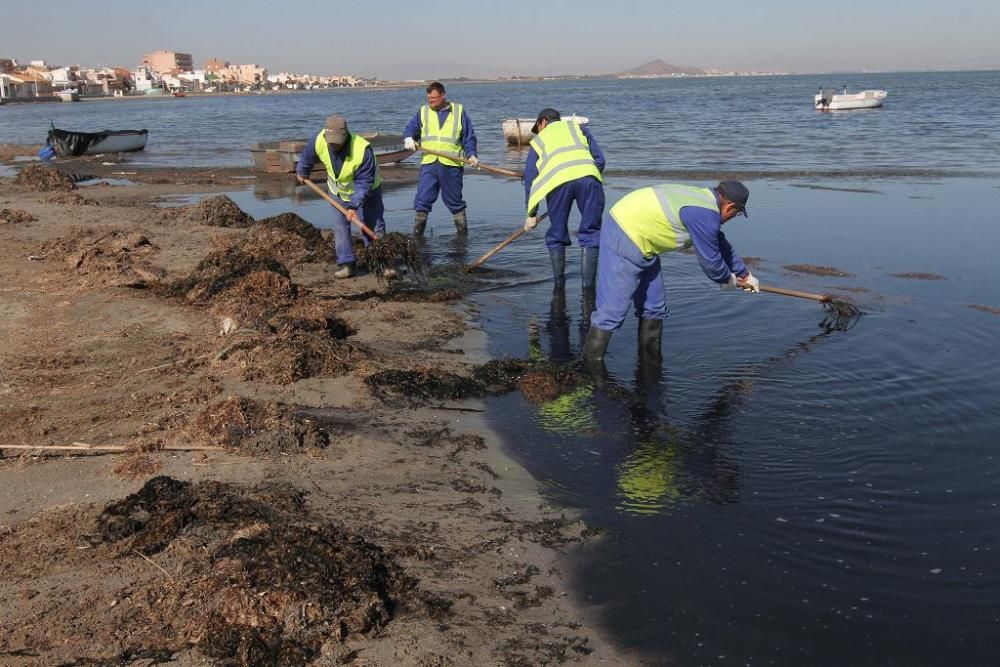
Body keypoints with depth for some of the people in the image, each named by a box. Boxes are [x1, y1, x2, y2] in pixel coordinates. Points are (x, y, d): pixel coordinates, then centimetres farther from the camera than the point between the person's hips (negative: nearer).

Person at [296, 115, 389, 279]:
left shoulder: (363, 150, -38)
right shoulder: (318, 141, -25)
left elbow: (364, 182, -31)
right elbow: (306, 158, 0)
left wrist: (354, 205, -37)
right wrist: (302, 173, 18)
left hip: (366, 191, -4)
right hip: (338, 190, 4)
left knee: (374, 226, -3)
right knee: (340, 226, -2)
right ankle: (346, 264, 3)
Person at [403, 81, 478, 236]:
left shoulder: (459, 111, 7)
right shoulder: (423, 111, 12)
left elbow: (469, 137, 7)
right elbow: (410, 128, 15)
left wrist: (471, 155, -7)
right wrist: (408, 138, -7)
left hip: (452, 165, -1)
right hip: (428, 163, 1)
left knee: (455, 201, 7)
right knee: (422, 200, -5)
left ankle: (463, 233, 19)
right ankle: (417, 235, 0)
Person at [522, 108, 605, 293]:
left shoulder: (538, 140, 31)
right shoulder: (577, 127, 32)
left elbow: (529, 178, 27)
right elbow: (599, 159, 20)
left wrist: (531, 214, 32)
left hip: (557, 181, 0)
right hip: (588, 176, 0)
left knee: (556, 236, 16)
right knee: (590, 234, 9)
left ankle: (559, 286, 18)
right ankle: (588, 286, 4)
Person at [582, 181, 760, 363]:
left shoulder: (703, 197, 12)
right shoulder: (706, 216, -18)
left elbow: (721, 245, 26)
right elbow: (710, 260, -9)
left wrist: (745, 275, 36)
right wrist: (729, 280, 12)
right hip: (624, 240, -11)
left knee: (654, 307, 15)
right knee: (612, 310, -12)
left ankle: (650, 363, 24)